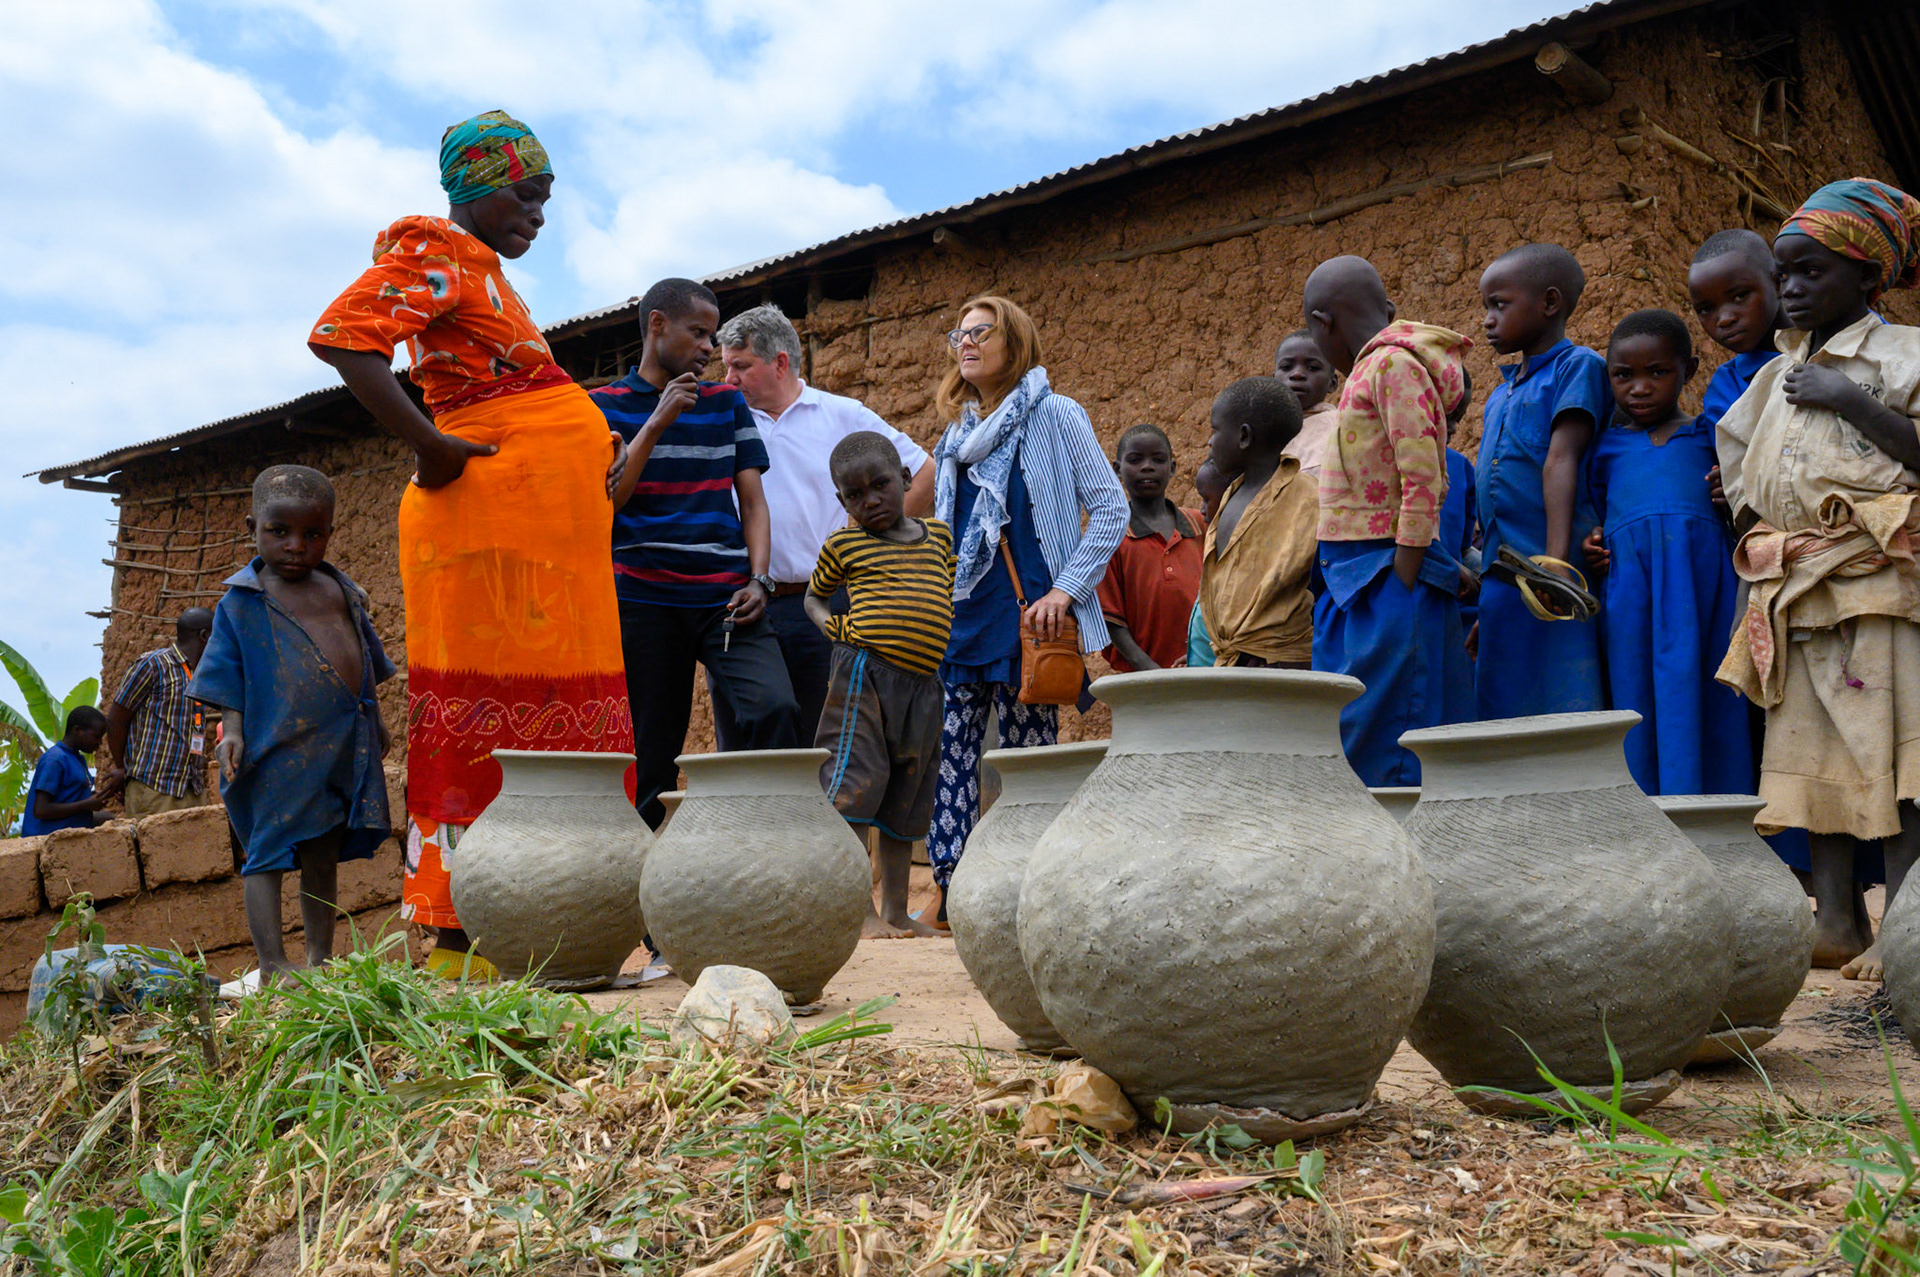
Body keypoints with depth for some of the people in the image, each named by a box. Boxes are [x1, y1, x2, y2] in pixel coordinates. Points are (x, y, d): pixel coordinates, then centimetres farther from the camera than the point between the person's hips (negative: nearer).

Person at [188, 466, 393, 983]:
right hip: (279, 749, -5)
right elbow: (227, 675, 0)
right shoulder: (242, 601, 0)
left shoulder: (342, 591, 14)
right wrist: (232, 729, -11)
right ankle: (272, 965, 0)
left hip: (345, 746, 5)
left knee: (323, 857, 14)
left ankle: (320, 959, 23)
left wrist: (375, 723, 22)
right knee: (270, 853, -3)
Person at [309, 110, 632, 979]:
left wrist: (601, 456, 23)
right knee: (485, 715, -9)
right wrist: (431, 448, -20)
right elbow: (340, 337, -20)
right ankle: (457, 939, -5)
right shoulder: (433, 260, -4)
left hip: (551, 531, 9)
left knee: (544, 719, 7)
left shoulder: (485, 273, 25)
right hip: (494, 518, -9)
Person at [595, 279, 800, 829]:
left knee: (775, 709, -22)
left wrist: (757, 579, -2)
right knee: (648, 759, 0)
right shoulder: (604, 405, 10)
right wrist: (658, 422, -8)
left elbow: (751, 499, 13)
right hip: (644, 598, -1)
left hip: (725, 595, 2)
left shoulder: (727, 402, 17)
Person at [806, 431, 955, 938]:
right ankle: (860, 910, -2)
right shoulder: (844, 545, 3)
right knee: (857, 782, -9)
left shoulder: (939, 535, 13)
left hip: (923, 682, 4)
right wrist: (831, 626, -2)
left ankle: (897, 910, 19)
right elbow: (813, 596, 17)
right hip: (865, 673, -4)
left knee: (906, 800, 10)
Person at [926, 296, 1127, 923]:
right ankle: (951, 891, 3)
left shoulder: (1054, 415, 1)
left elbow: (1110, 509, -3)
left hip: (1026, 617, -5)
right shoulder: (956, 435, 18)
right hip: (959, 613, 6)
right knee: (947, 753, -2)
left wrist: (1066, 591, -11)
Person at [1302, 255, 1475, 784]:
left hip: (1387, 579, -9)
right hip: (1353, 580, 9)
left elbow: (1421, 485, -18)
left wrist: (1401, 589, -19)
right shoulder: (1377, 367, 18)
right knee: (1348, 738, 10)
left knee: (1380, 744, -6)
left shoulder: (1393, 363, -10)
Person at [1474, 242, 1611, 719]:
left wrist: (1554, 561, -23)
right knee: (1503, 711, 7)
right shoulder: (1502, 392, 20)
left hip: (1552, 579, -7)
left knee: (1563, 707, -7)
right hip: (1502, 582, 7)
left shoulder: (1577, 366, -1)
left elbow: (1561, 462, -14)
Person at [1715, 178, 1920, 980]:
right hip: (1795, 594, 7)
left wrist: (1852, 400, -15)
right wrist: (1758, 538, 15)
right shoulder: (1778, 374, 19)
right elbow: (1743, 473, 29)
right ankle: (1837, 919, 10)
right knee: (1813, 751, 5)